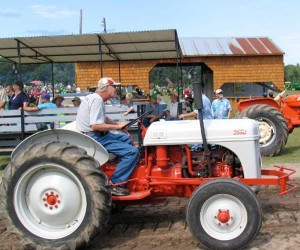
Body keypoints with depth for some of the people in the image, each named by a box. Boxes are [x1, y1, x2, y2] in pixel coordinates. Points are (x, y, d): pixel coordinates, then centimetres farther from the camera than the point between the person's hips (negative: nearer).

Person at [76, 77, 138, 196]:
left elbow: (103, 118, 23)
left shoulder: (94, 97, 15)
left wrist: (118, 124, 8)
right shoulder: (97, 100, -17)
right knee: (132, 152, -16)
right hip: (94, 138, -11)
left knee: (126, 139, 23)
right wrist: (117, 126, -18)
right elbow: (95, 125, -27)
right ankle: (115, 185, -11)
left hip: (97, 135, 11)